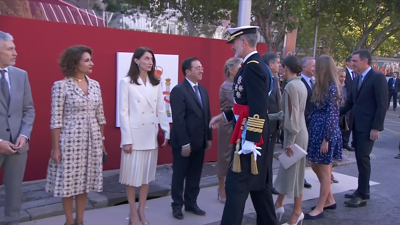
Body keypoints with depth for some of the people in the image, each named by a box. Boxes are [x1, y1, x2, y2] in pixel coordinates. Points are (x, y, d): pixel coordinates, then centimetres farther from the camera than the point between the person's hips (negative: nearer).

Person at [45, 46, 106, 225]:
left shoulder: (95, 85, 6)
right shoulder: (61, 86, -9)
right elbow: (56, 120, -10)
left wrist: (102, 141, 11)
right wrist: (55, 148, -11)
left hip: (92, 141, 5)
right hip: (70, 141, -5)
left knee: (85, 181, 11)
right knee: (69, 181, 4)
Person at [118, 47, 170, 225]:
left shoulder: (156, 83, 9)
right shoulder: (126, 82, -5)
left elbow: (161, 110, 10)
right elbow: (123, 112, -8)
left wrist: (167, 132, 6)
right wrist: (126, 139, -12)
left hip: (151, 136, 5)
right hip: (134, 135, -4)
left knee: (147, 174, 11)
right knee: (132, 175, 3)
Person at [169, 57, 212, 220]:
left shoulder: (203, 90, 12)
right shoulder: (178, 90, -12)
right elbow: (178, 120, -17)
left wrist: (209, 137, 11)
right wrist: (184, 143, -20)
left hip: (200, 142, 7)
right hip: (183, 143, -7)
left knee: (195, 176, 14)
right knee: (179, 176, 8)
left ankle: (191, 203, 27)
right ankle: (177, 206, 20)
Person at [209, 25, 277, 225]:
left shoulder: (252, 66, -18)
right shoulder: (256, 64, 14)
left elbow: (258, 108, -25)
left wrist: (249, 141, -26)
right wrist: (224, 116, 22)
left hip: (249, 138, -10)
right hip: (256, 137, 10)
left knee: (236, 187, -5)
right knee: (259, 186, 18)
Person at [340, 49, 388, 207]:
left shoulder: (377, 78, -10)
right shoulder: (357, 79, 14)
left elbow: (382, 104, -14)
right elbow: (350, 102, 16)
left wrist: (376, 128, -18)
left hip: (368, 126, -8)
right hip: (357, 125, 8)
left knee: (363, 157, -8)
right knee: (360, 157, 12)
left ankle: (362, 196, -1)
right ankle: (363, 190, 22)